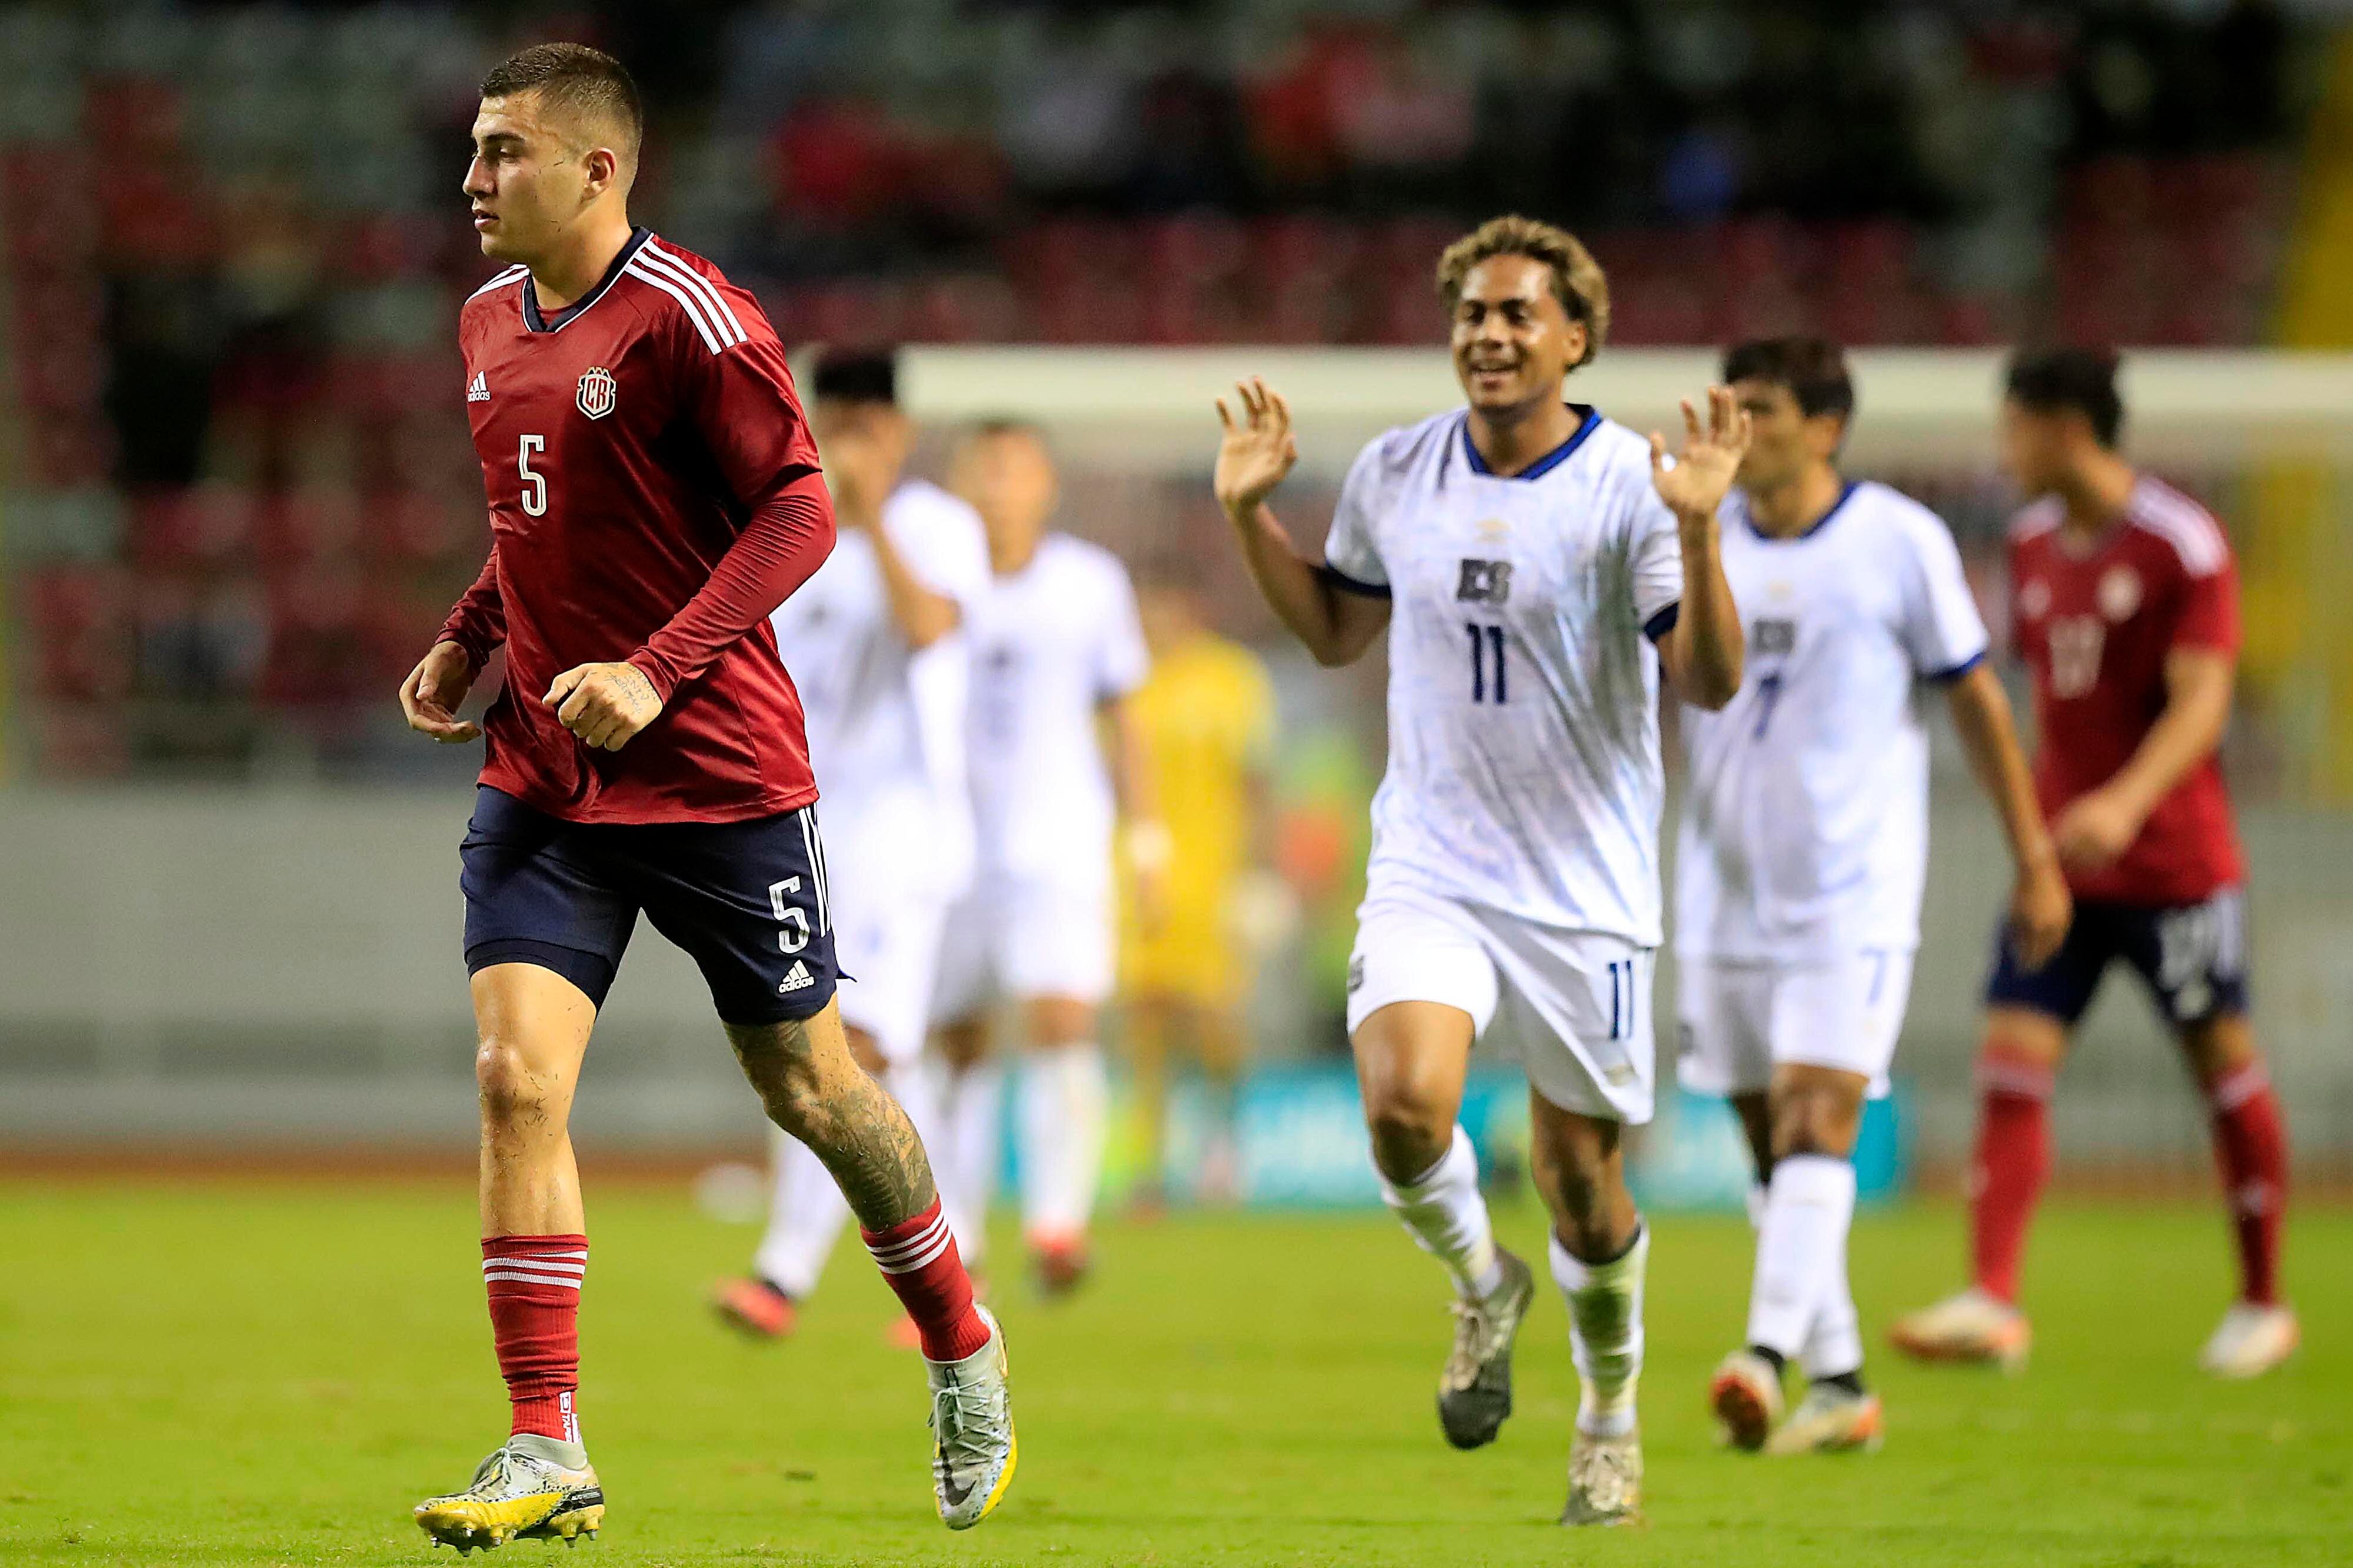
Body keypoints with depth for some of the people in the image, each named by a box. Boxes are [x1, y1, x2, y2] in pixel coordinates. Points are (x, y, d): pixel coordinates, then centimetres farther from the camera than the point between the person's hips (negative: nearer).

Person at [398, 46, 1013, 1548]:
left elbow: (798, 512, -16)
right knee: (516, 1076, -10)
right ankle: (549, 1453, -8)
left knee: (808, 1084, 7)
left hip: (717, 769, -6)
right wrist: (468, 638, 9)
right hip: (542, 777, 6)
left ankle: (964, 1351, 31)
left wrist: (658, 670, -23)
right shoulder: (490, 323, 9)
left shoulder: (686, 317, -15)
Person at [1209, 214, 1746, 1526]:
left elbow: (1712, 683, -13)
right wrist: (1251, 513, 9)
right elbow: (1336, 631, 20)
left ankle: (1611, 1409, 33)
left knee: (1579, 1174, 5)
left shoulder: (1630, 485, -8)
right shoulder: (1396, 475, 4)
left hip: (1584, 880, -2)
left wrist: (1698, 536, -27)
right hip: (1429, 865, 2)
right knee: (1406, 1105, -23)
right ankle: (1481, 1284, 10)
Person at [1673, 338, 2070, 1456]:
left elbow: (1977, 701, 3)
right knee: (1770, 1141, 7)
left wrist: (2035, 860, 5)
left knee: (1816, 1122, -17)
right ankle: (1838, 1386, 15)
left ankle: (1769, 1355, -28)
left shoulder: (1900, 543, -5)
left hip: (1856, 891, -4)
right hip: (1726, 892, 4)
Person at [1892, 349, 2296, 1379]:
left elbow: (2202, 700, -18)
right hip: (2060, 860, 6)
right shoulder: (2031, 543, 8)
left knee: (2224, 1062, 5)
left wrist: (2127, 802, -33)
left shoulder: (2182, 544, -12)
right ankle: (1992, 1303, -14)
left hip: (2174, 860, -6)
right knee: (2011, 1062, -7)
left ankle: (2262, 1304, 18)